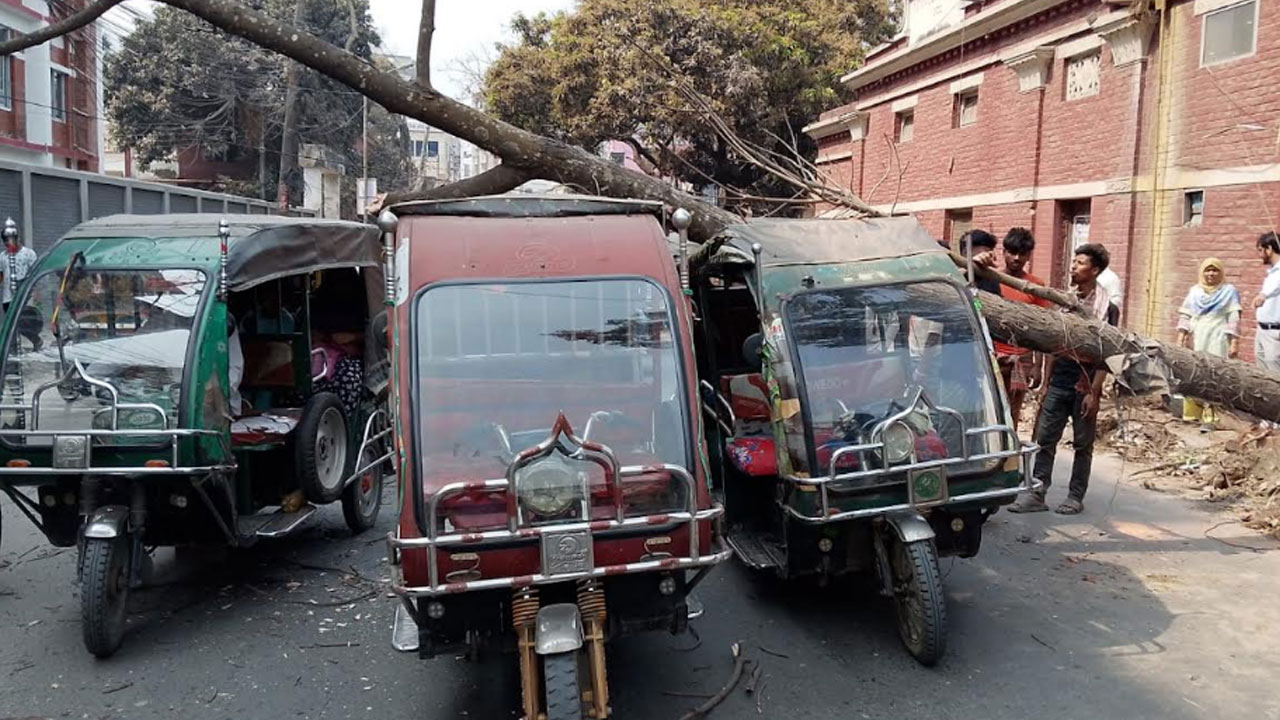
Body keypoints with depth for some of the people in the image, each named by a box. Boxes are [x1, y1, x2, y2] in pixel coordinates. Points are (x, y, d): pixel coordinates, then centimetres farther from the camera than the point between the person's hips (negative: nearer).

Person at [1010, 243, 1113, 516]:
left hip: (1084, 384, -5)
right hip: (1059, 381, 5)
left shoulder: (1104, 304, -7)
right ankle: (1036, 494, 5)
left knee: (1083, 444, 7)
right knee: (1044, 438, 2)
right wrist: (1046, 382, 11)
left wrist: (1094, 392, -14)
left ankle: (1076, 496, 15)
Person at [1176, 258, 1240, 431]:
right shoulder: (1194, 291, 14)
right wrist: (1181, 338, 2)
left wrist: (1234, 342, -7)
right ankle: (1193, 413, 12)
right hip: (1195, 341, 4)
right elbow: (1185, 315, 12)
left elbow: (1234, 319, -1)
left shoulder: (1229, 291, 4)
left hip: (1216, 341, -4)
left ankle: (1209, 418, -13)